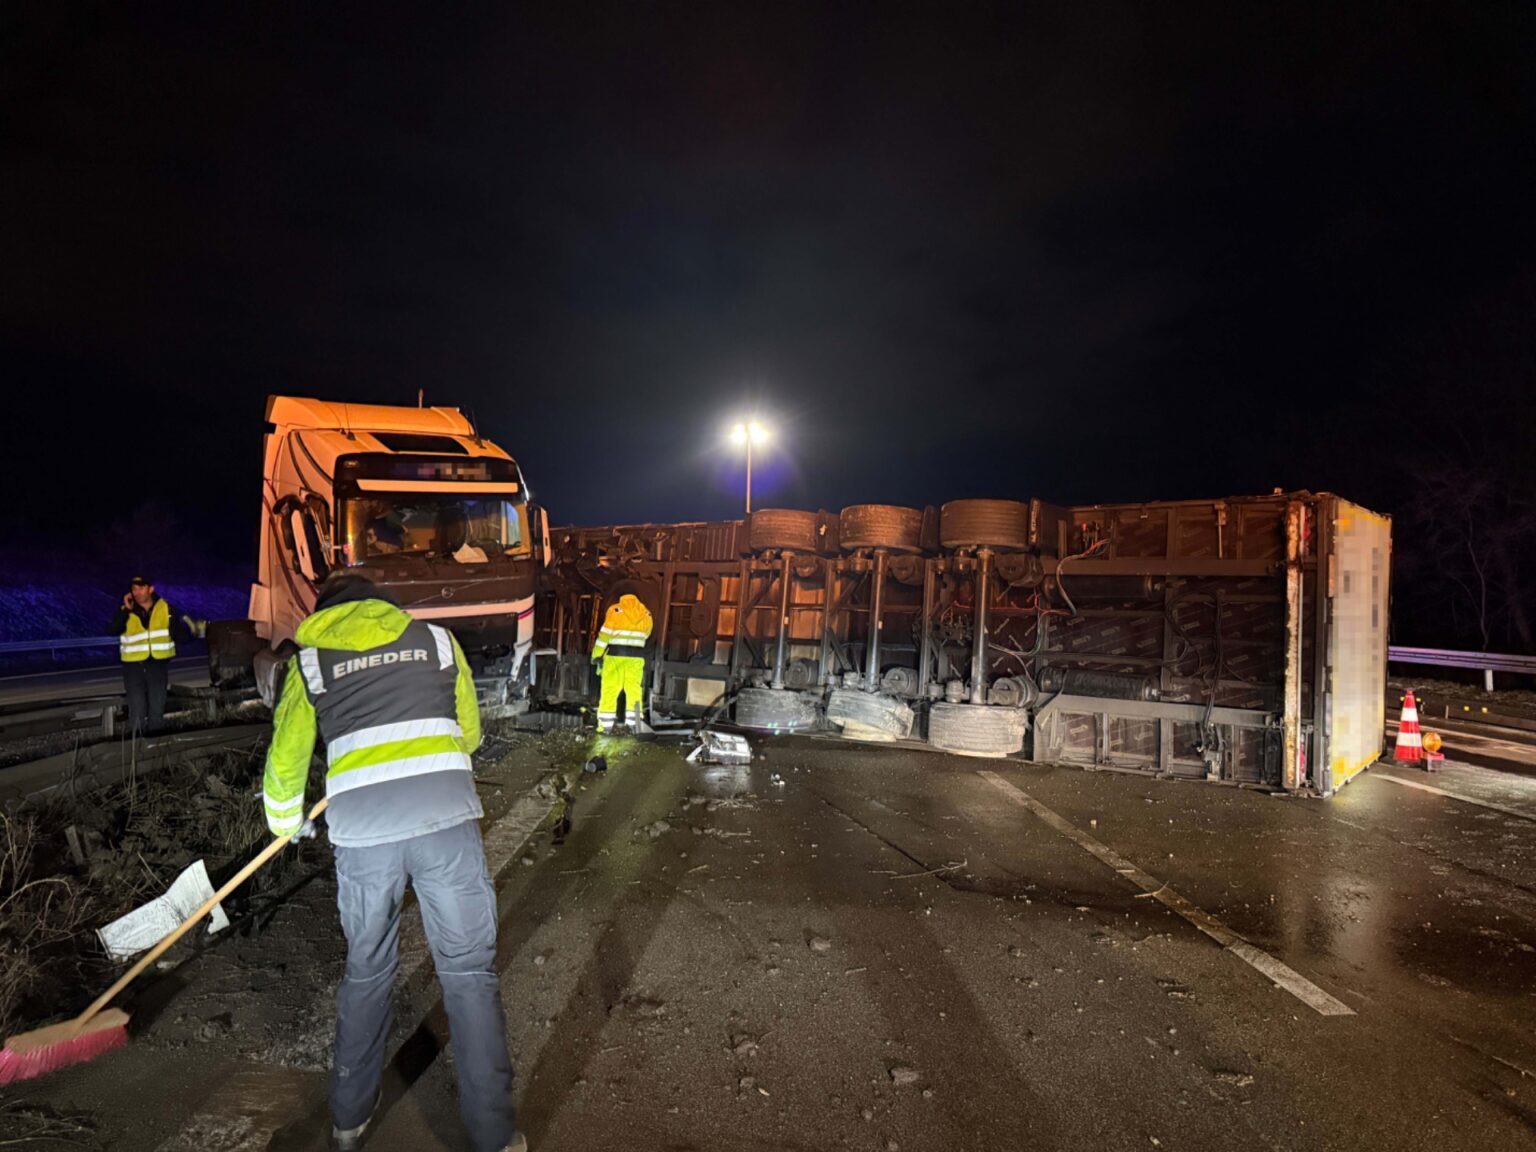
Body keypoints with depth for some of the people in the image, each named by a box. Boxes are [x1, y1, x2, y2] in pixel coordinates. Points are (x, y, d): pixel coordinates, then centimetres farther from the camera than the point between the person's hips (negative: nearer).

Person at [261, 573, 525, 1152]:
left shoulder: (309, 657, 18)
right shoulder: (437, 638, 18)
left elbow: (286, 757, 25)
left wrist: (285, 819, 43)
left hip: (360, 825, 1)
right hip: (446, 813, -1)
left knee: (366, 968, 22)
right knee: (468, 969, 7)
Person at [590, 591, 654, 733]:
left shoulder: (615, 611, -1)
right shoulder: (646, 615, 10)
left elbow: (605, 634, -4)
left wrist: (596, 655, 0)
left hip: (615, 655, -2)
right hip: (636, 657, 3)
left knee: (609, 690, 2)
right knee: (634, 690, 5)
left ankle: (606, 725, 1)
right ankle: (635, 724, 1)